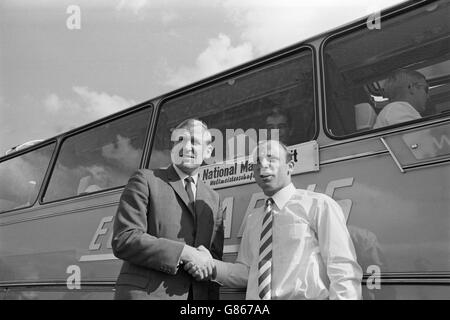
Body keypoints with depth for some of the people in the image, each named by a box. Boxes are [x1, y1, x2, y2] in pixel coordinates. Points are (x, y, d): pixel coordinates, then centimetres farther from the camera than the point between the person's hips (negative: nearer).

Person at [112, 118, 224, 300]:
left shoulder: (212, 199, 14)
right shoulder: (145, 180, 1)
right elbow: (123, 240, -10)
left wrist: (205, 261, -7)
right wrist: (184, 252, -16)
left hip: (198, 294, 4)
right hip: (145, 292, -4)